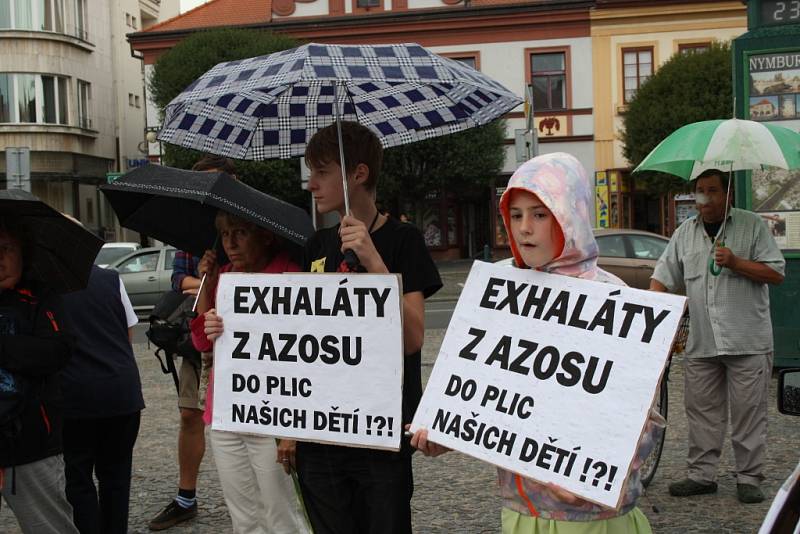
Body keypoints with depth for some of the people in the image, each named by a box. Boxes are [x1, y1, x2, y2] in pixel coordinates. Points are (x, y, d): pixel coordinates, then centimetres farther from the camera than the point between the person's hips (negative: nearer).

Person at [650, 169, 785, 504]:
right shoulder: (685, 232, 12)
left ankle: (749, 479, 11)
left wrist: (736, 263, -15)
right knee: (701, 410, 7)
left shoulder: (752, 225, 0)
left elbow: (776, 274, -3)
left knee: (748, 412, 1)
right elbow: (664, 274, 14)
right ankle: (702, 475, 17)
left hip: (747, 341, -4)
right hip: (701, 343, 4)